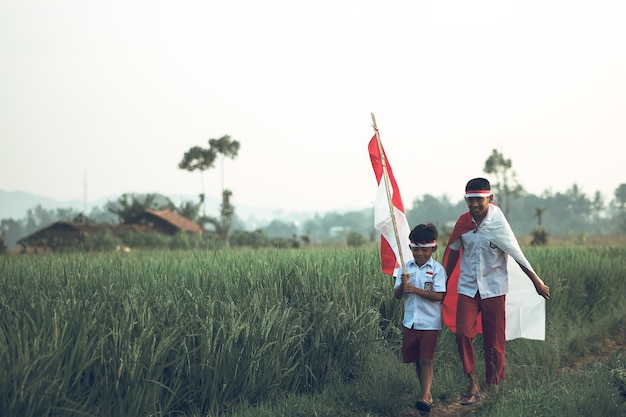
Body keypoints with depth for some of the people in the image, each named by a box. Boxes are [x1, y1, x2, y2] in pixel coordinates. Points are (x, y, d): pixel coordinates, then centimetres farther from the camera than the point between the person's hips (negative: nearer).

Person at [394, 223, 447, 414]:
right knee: (416, 360, 10)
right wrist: (402, 284, -19)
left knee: (425, 360, -10)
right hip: (410, 322, 5)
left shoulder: (437, 269, -9)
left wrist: (415, 289, -25)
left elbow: (439, 296, -17)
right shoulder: (406, 267, 4)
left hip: (429, 323, -5)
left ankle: (425, 398, -11)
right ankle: (427, 393, 23)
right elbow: (397, 295, 3)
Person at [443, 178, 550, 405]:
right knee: (463, 333, -13)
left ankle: (494, 385, 19)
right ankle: (473, 383, -1)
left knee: (494, 341, 4)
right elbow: (453, 251, 11)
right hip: (467, 287, 3)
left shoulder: (498, 224, -13)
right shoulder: (463, 222, -2)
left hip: (493, 288, -3)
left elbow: (518, 255, -7)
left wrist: (537, 282, -1)